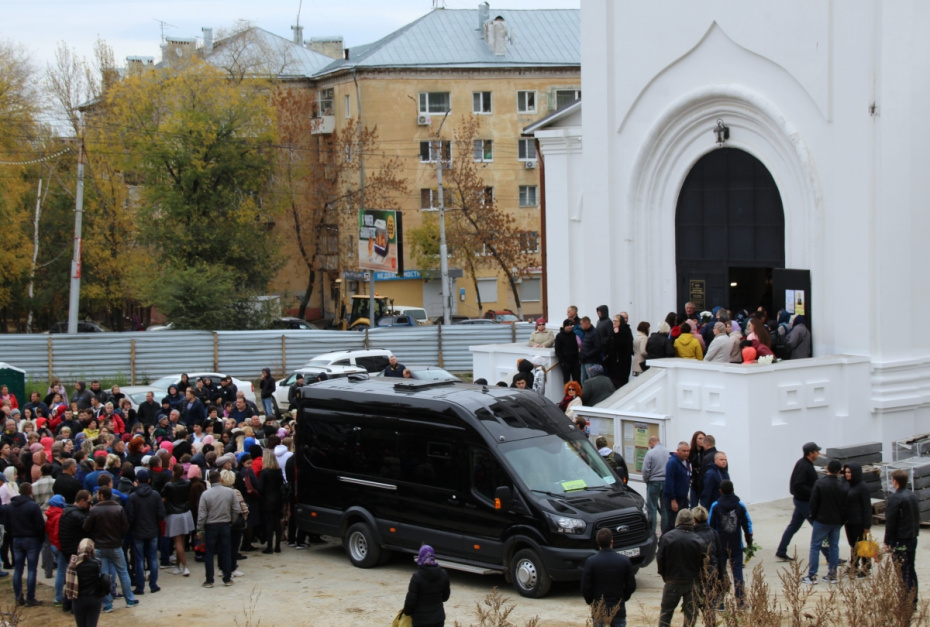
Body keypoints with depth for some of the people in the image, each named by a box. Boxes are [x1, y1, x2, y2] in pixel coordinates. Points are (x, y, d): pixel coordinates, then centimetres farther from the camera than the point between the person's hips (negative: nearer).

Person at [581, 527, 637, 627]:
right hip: (619, 610, 1)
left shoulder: (591, 561, -10)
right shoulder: (624, 560, -5)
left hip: (598, 610, -1)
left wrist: (590, 601, 10)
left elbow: (585, 587, -7)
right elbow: (631, 586, 1)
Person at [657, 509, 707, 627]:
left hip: (672, 581, 0)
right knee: (691, 612, 9)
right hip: (692, 582, 0)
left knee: (666, 610, 13)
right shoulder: (698, 541, -11)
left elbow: (660, 559, -6)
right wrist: (700, 578, 12)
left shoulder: (667, 537, -10)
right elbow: (703, 563, -5)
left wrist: (663, 574, 10)